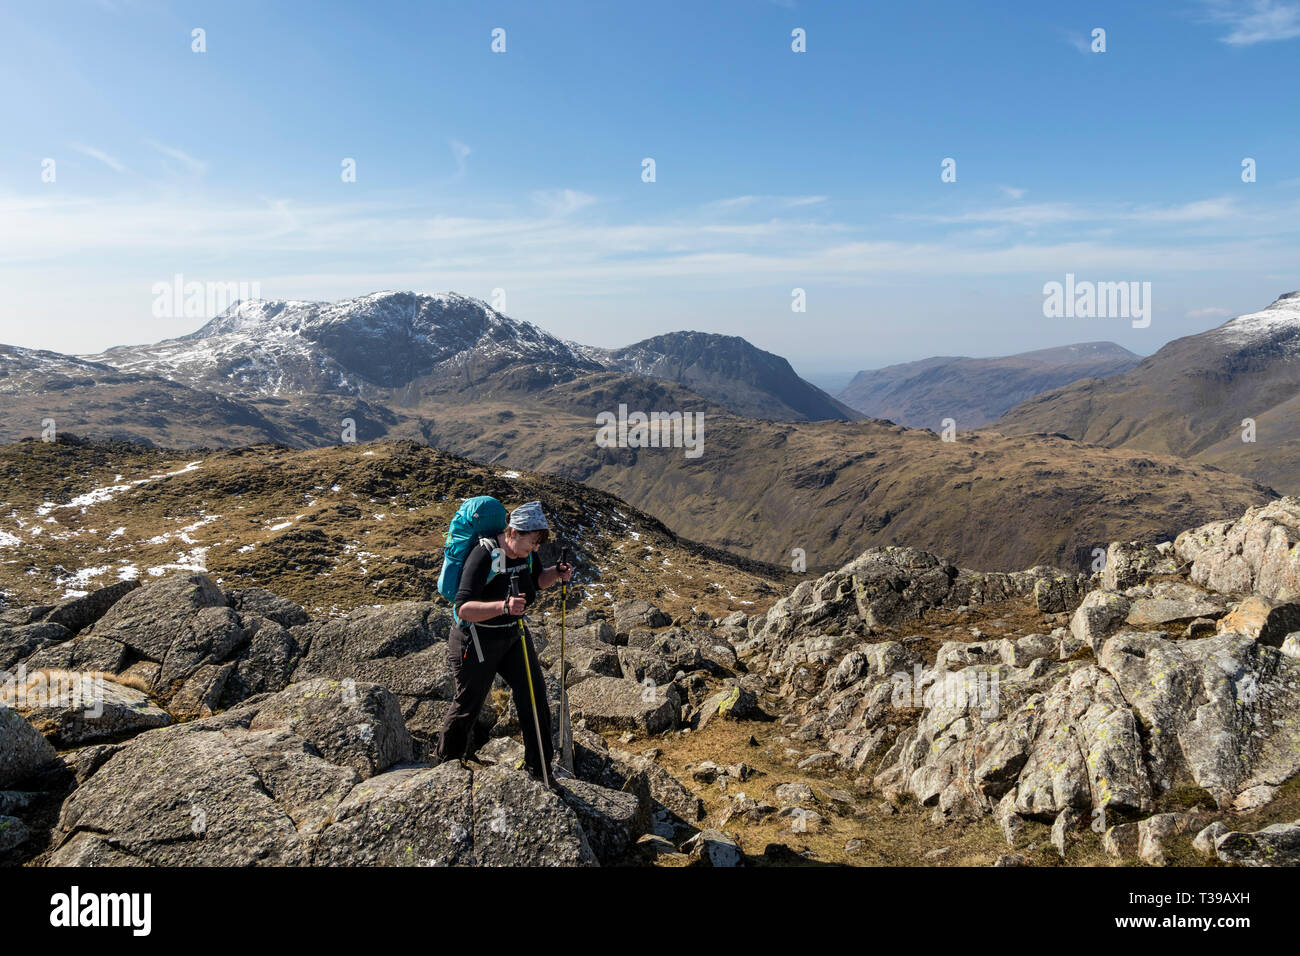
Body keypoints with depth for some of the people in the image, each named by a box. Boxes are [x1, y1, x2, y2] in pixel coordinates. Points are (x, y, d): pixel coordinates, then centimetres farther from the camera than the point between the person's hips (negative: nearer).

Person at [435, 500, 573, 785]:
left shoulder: (525, 552, -6)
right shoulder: (484, 556, -28)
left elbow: (537, 580, 15)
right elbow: (463, 608, -34)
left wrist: (556, 573, -7)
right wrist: (503, 606, -49)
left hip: (513, 635, 6)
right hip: (477, 641, -6)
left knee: (534, 694, 1)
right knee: (468, 704, 11)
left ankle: (539, 767, 16)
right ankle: (446, 764, 36)